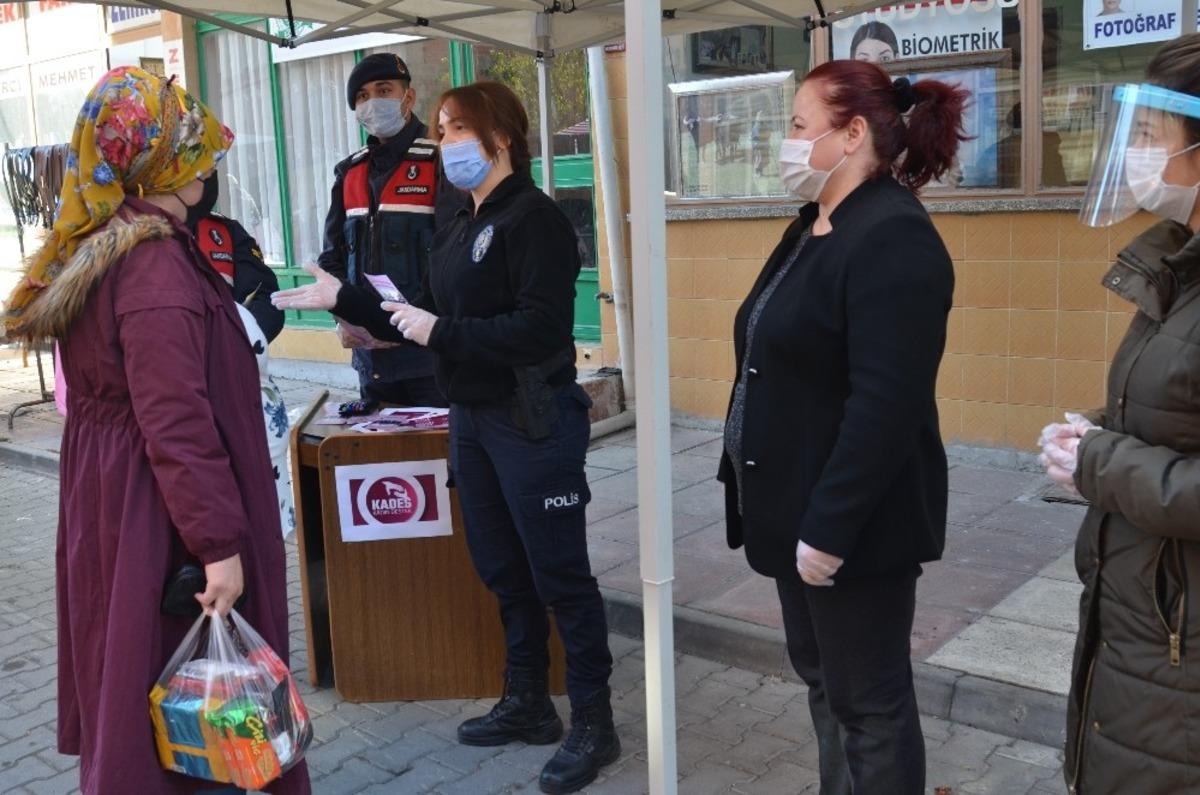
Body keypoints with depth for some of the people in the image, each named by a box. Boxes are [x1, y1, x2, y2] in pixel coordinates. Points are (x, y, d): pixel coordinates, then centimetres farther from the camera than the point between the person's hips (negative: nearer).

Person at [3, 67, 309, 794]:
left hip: (106, 495, 10)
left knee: (131, 680, 22)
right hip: (159, 515, -9)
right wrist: (220, 542, -23)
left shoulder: (93, 248, 8)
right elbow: (176, 423, -26)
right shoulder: (157, 263, -22)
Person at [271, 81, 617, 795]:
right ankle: (528, 705, 32)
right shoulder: (459, 228, 14)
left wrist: (441, 332, -20)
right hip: (472, 420, 9)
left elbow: (542, 328, -25)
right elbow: (427, 327, 17)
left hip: (533, 422, -9)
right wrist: (341, 300, 14)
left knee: (560, 576, 1)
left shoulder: (534, 218, -13)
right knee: (504, 571, 16)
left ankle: (594, 724, 15)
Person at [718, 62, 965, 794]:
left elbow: (885, 405, -25)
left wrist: (829, 526, -24)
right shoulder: (813, 228, 11)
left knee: (867, 700, 6)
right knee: (821, 677, 21)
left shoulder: (893, 239, -19)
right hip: (801, 504, 10)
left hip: (854, 523, -10)